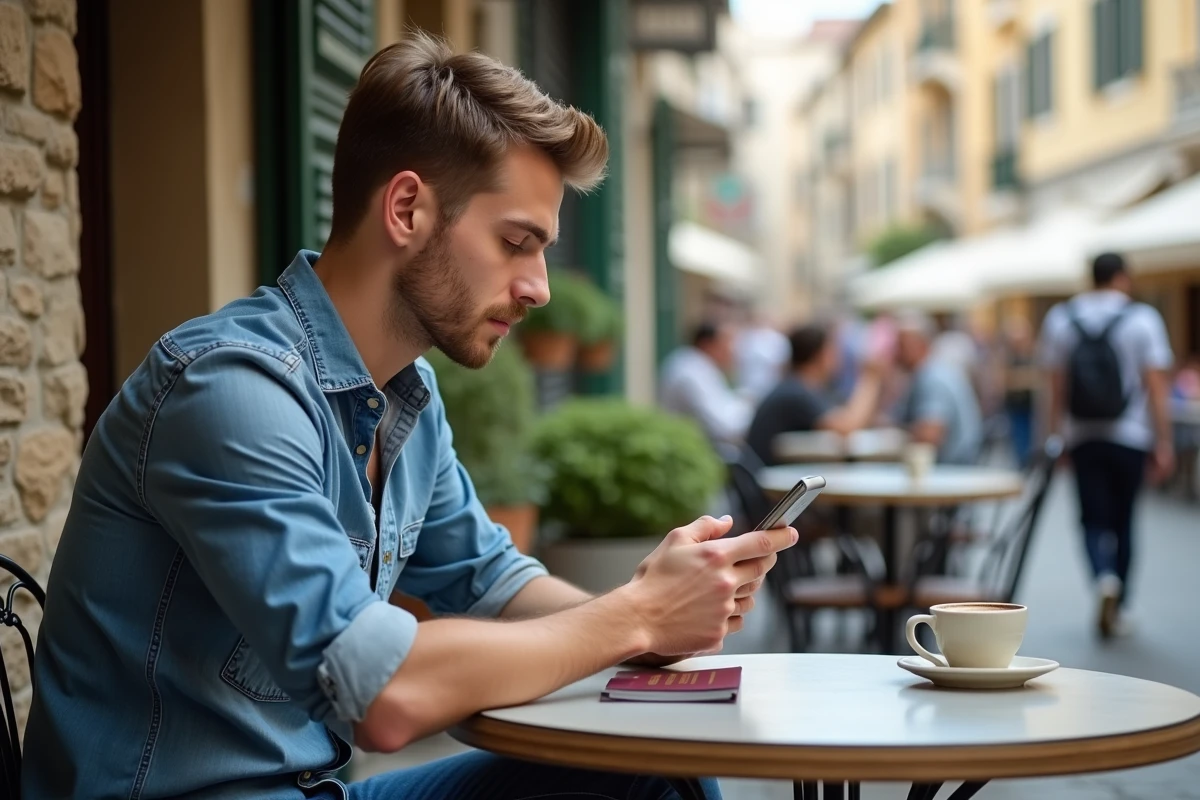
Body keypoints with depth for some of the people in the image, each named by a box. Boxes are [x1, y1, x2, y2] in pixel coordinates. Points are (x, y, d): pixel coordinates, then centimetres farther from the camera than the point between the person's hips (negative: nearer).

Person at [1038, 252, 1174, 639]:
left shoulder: (1060, 319, 3)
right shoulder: (1142, 319, -5)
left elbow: (1056, 386, 3)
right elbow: (1156, 386, -8)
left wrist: (1054, 434, 10)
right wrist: (1163, 443, -5)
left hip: (1082, 437, 1)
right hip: (1129, 436, -1)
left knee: (1095, 519, 4)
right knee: (1123, 520, 11)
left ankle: (1105, 577, -25)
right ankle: (1117, 609, 17)